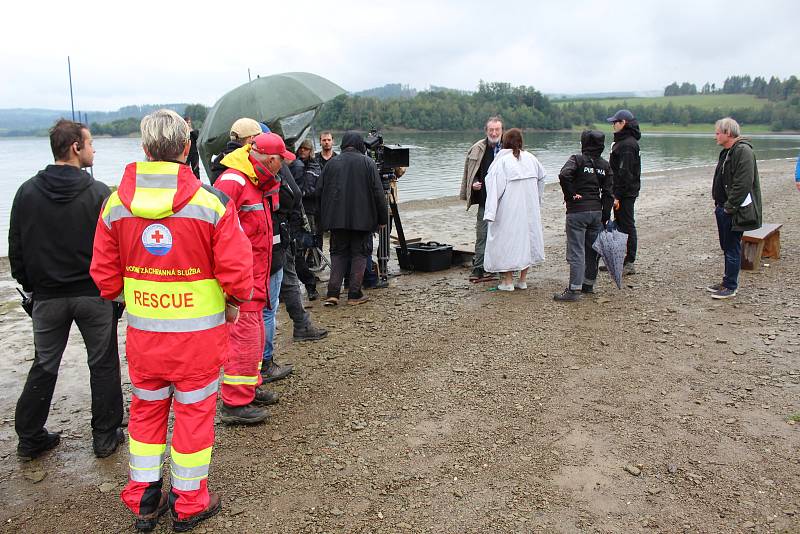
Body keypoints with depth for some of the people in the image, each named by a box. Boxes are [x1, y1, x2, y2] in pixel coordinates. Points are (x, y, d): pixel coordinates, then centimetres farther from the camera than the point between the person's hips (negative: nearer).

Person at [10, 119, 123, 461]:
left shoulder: (27, 192, 0)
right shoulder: (99, 193, -12)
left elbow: (16, 247, 6)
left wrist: (28, 286, 16)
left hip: (47, 296, 4)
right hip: (94, 294, -3)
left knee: (44, 366, 17)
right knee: (103, 365, 10)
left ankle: (29, 437, 25)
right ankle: (105, 436, 17)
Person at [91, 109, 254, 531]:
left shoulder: (115, 203, -4)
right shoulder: (212, 202, -15)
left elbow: (104, 274, 3)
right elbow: (236, 269, -15)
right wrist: (234, 302, 4)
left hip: (142, 331, 3)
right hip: (199, 332, -3)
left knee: (146, 410, 21)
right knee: (194, 413, 13)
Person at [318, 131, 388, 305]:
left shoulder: (331, 163, 4)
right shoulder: (367, 163, -3)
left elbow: (320, 191, 8)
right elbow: (378, 192, -5)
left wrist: (324, 219, 16)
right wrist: (383, 218, 2)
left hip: (337, 219, 3)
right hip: (362, 218, -2)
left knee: (338, 253, 11)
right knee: (359, 254, 6)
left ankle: (333, 293, 2)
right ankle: (354, 294, 6)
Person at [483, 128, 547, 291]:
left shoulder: (502, 161, -11)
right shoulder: (531, 158, 4)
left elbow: (495, 187, -17)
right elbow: (541, 178, 15)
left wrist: (490, 212, -18)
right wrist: (537, 201, 27)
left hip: (509, 209, -5)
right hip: (530, 209, 5)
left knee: (507, 240, 4)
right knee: (527, 236, 14)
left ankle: (508, 281, 6)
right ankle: (522, 280, 19)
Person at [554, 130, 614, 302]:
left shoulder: (577, 159, -7)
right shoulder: (605, 165, 9)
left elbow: (564, 175, -26)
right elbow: (608, 193, 7)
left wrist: (570, 195, -13)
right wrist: (605, 217, 10)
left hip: (577, 211, -6)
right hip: (597, 211, 6)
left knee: (576, 251, -6)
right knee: (592, 249, 16)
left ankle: (574, 289, -8)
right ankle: (588, 284, 27)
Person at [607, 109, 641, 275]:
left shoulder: (627, 144, -17)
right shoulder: (623, 141, 15)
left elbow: (624, 172, -22)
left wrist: (617, 195, -22)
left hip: (625, 193, -10)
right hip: (626, 191, 10)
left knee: (627, 225, -4)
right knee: (620, 224, 15)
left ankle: (629, 264, 2)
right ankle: (620, 260, 24)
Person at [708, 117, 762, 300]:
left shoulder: (743, 151, -17)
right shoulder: (726, 152, 15)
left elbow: (743, 184, -23)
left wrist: (729, 207, -20)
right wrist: (719, 204, 14)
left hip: (736, 211, -10)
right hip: (724, 208, 10)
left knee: (732, 249, -2)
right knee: (727, 247, 17)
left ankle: (730, 287, 6)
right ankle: (727, 282, 27)